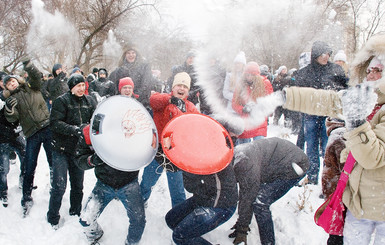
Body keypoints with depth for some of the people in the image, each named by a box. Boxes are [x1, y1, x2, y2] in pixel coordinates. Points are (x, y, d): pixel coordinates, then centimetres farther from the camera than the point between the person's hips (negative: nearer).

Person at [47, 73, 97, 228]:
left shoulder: (90, 101, 5)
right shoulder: (61, 101, -9)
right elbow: (55, 123, -18)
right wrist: (74, 130, -29)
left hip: (79, 150, 4)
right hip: (61, 149, -4)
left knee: (78, 185, 15)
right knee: (59, 186, -3)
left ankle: (75, 214, 34)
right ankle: (52, 220, 16)